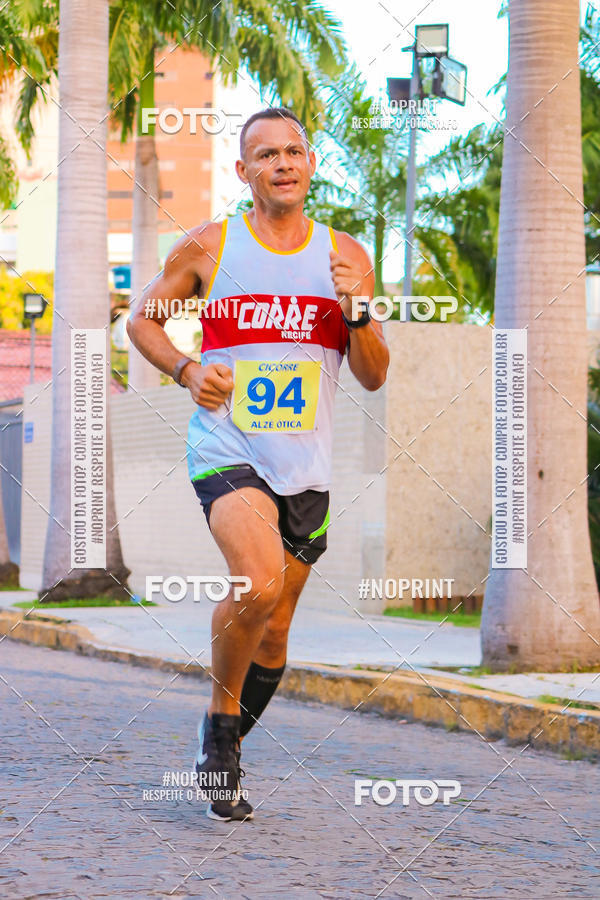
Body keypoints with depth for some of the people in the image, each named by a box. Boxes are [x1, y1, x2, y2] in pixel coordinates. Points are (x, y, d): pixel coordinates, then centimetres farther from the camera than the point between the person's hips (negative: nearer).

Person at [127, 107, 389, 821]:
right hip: (227, 449, -4)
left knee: (275, 627, 9)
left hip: (306, 466, 4)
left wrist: (356, 310, -11)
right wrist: (187, 371, -7)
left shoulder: (345, 257, 6)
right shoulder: (208, 247, 0)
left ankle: (227, 748, 32)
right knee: (259, 584, -27)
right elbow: (142, 320, 12)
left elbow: (374, 378, 7)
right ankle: (220, 716, -2)